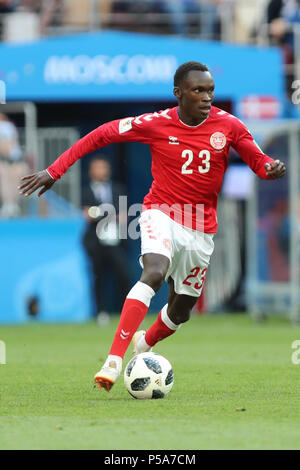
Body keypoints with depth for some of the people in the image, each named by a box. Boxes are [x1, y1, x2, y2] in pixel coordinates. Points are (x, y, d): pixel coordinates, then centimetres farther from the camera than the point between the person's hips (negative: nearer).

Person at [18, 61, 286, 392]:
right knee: (155, 273, -32)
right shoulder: (157, 125, -11)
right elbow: (103, 134, -5)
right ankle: (114, 360, -37)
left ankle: (145, 343, 46)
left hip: (201, 227, 3)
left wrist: (271, 167, -27)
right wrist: (54, 171, -8)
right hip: (161, 213, -3)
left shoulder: (227, 126, -6)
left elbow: (258, 161, 0)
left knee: (181, 310, 10)